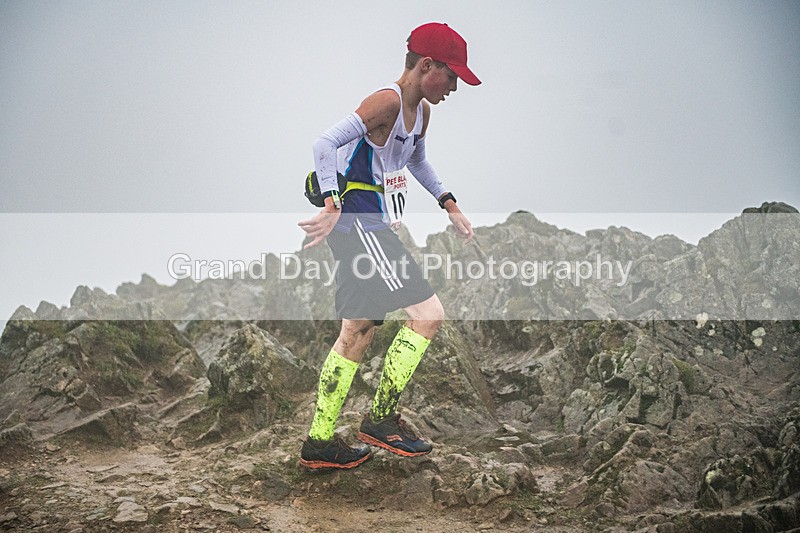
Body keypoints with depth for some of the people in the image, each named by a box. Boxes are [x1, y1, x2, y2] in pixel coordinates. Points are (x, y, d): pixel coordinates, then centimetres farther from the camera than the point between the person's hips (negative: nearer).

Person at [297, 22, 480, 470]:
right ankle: (383, 417, -3)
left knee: (358, 334, 13)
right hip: (358, 226, -10)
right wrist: (333, 206, -32)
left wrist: (450, 205, 27)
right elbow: (326, 144, -25)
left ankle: (320, 442, 20)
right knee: (428, 313, -13)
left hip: (373, 229, 10)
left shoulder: (421, 111, 13)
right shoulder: (387, 102, -16)